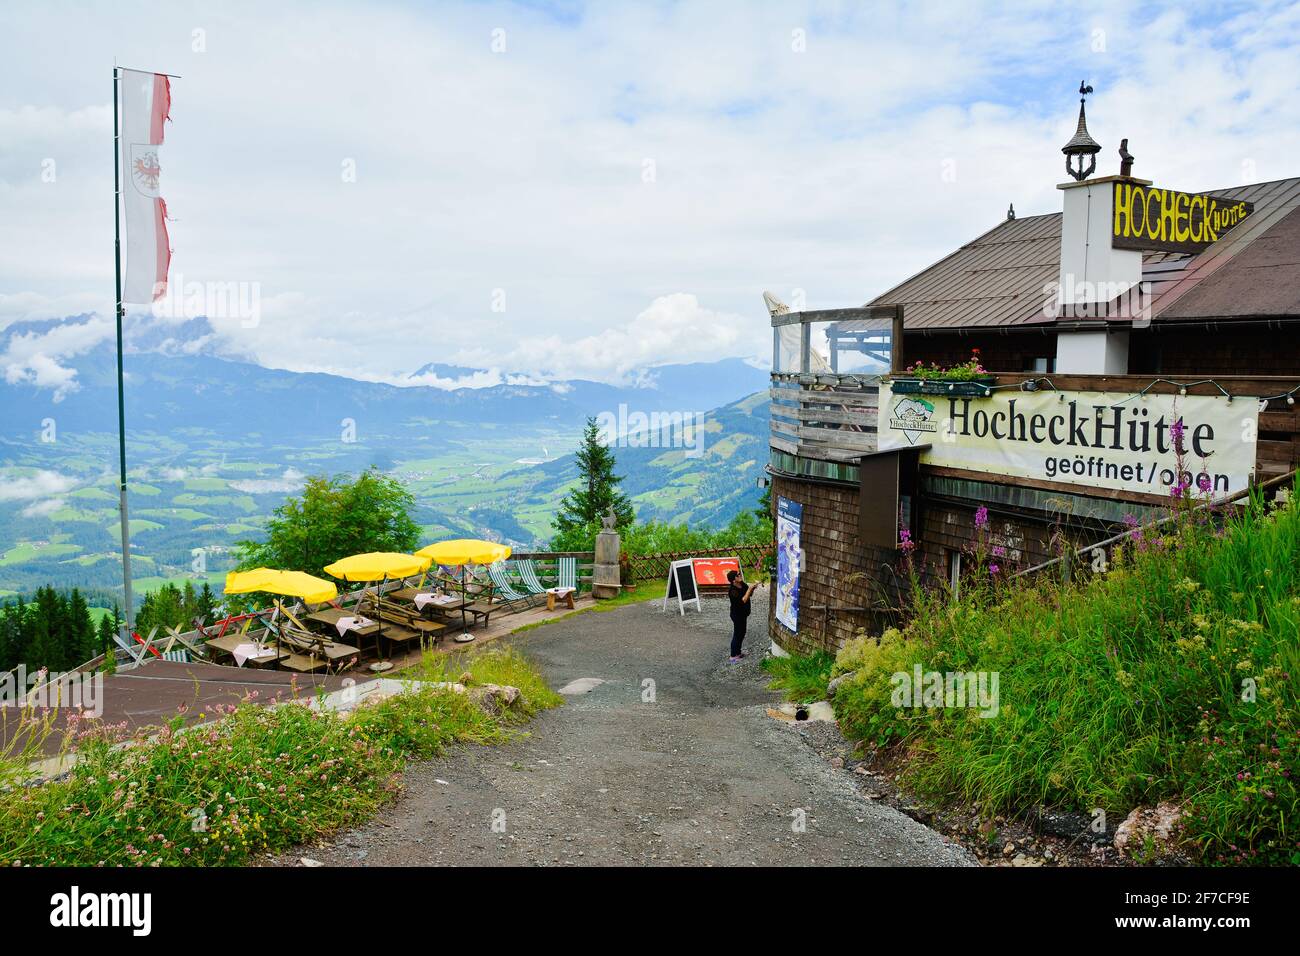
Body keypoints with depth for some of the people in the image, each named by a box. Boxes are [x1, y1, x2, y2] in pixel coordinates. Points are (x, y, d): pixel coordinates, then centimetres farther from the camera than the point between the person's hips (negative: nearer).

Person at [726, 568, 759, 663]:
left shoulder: (742, 584, -2)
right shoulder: (732, 590, -27)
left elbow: (750, 594, 11)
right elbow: (743, 600, -32)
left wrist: (752, 588, -10)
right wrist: (749, 589, -30)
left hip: (743, 614, 9)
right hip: (737, 615, -9)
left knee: (742, 633, 20)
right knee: (737, 634, -2)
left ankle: (738, 652, 35)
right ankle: (732, 657, 7)